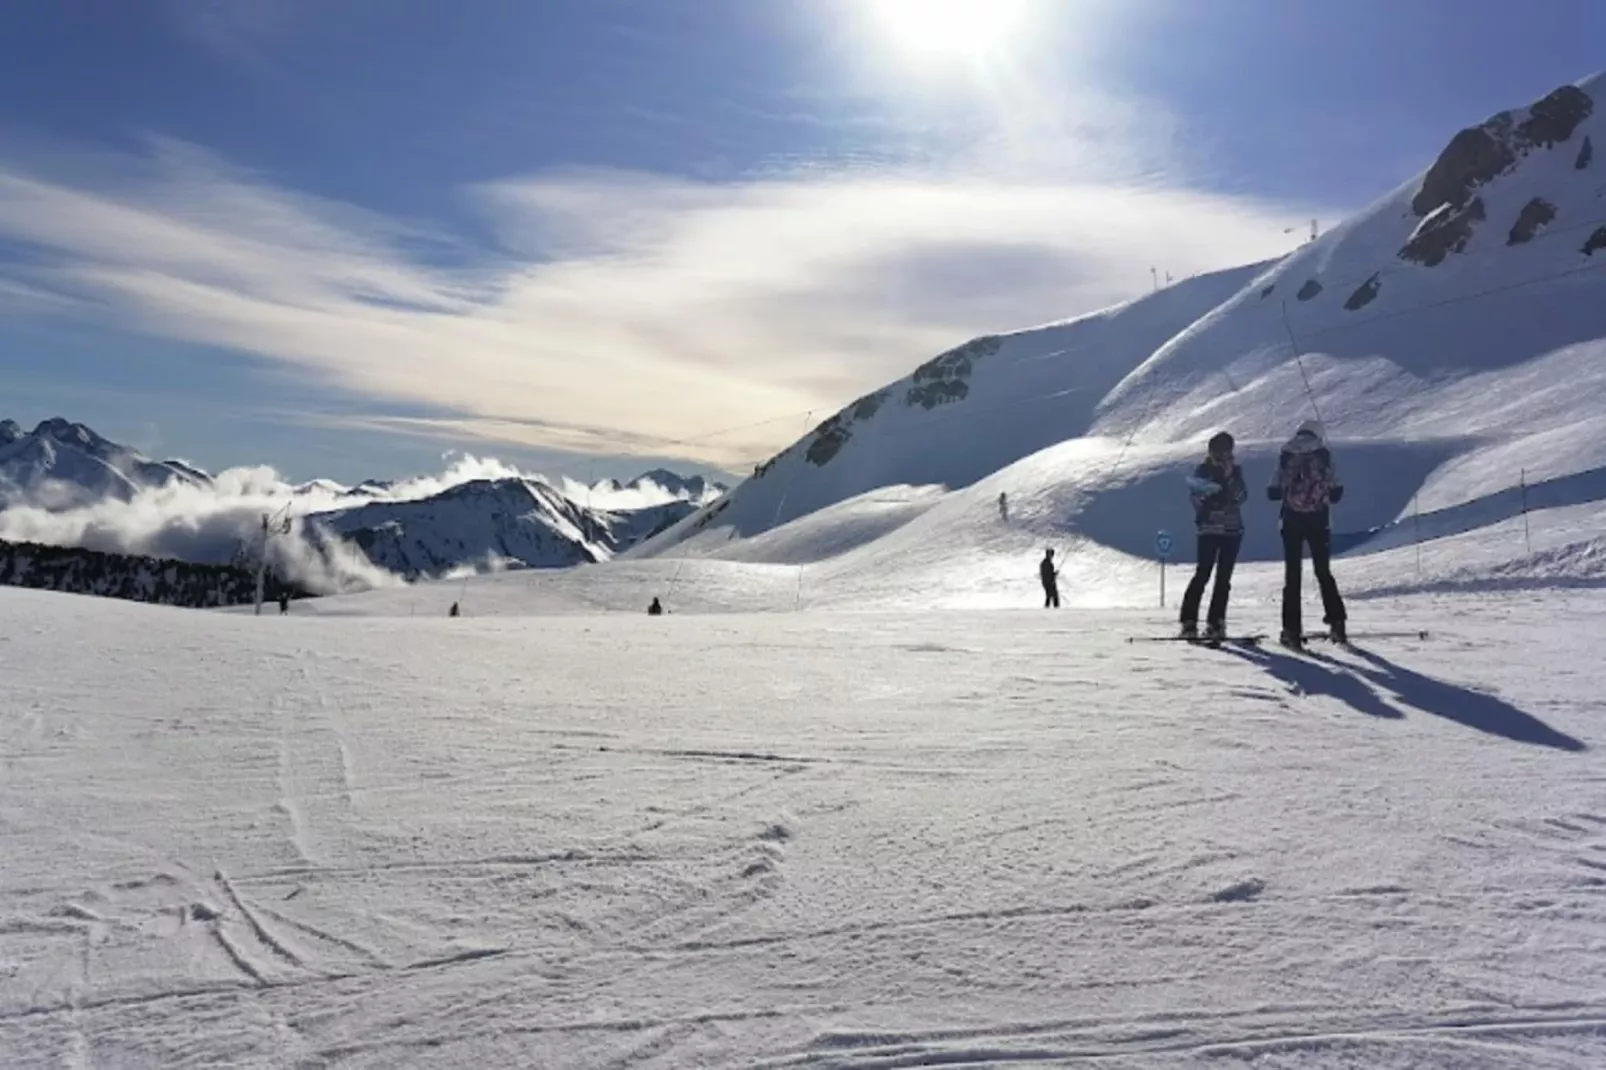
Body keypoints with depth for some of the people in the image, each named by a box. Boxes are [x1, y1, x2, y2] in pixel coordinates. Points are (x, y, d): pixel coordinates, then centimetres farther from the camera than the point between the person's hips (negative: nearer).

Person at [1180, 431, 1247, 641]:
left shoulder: (1236, 471, 11)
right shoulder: (1203, 470, 3)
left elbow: (1242, 497, -3)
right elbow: (1196, 497, -4)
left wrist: (1229, 478, -13)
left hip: (1233, 531, 3)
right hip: (1209, 529, -3)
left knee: (1224, 578, 2)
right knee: (1203, 574, -10)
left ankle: (1215, 622, 7)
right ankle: (1189, 621, -8)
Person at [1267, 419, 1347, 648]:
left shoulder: (1285, 456, 2)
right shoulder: (1324, 455, 0)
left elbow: (1272, 493, 0)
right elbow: (1336, 493, -1)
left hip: (1291, 520, 0)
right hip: (1318, 520, 0)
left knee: (1292, 573, 3)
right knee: (1323, 571, 13)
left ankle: (1291, 629, -1)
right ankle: (1337, 622, 8)